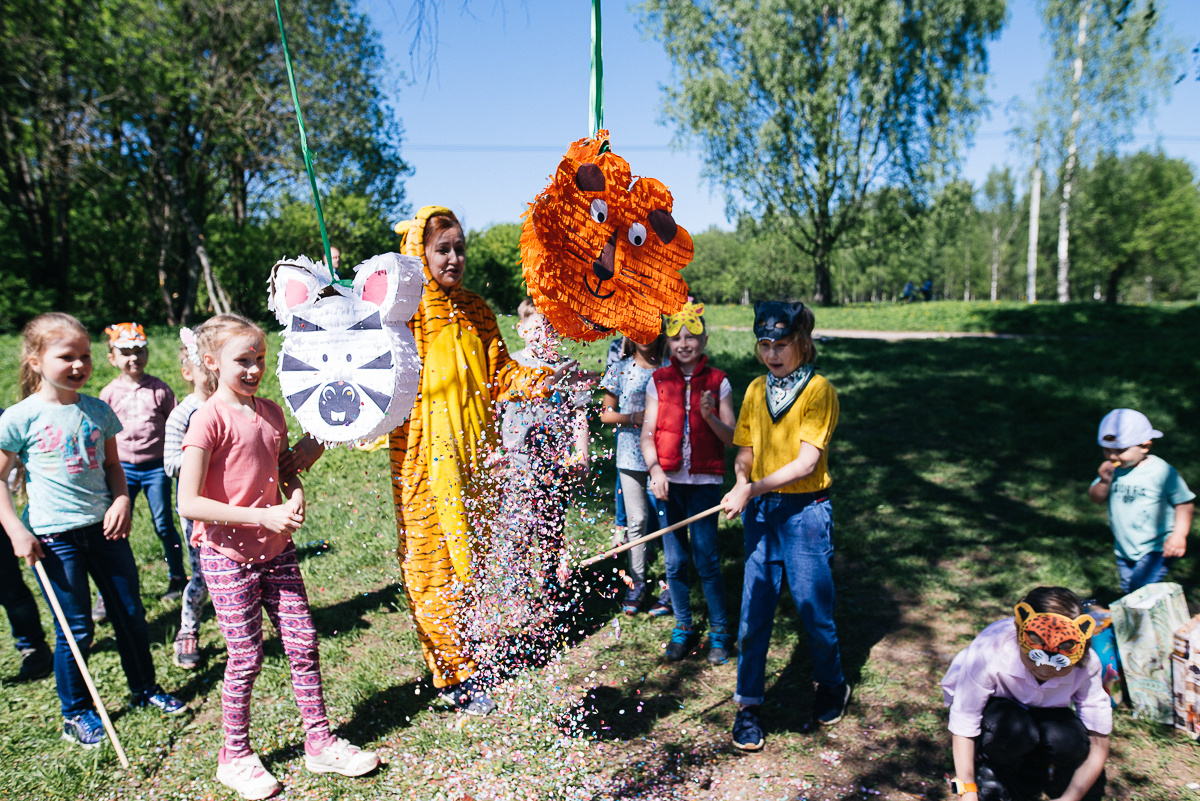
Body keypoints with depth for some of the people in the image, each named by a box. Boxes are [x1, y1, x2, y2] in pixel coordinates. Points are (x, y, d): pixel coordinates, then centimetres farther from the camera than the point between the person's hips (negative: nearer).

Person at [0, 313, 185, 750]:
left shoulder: (98, 410, 3)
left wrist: (121, 501, -3)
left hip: (104, 528, 4)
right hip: (54, 536, -4)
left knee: (131, 614, 12)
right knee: (75, 629, 5)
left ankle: (145, 688, 32)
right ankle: (76, 713, 25)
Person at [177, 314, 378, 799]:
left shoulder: (271, 412, 6)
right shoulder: (209, 420, -14)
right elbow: (189, 503, -19)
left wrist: (295, 495, -2)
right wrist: (261, 516, -22)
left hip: (276, 549, 6)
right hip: (228, 555, -6)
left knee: (303, 644, 7)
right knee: (246, 658, 3)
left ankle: (319, 742, 22)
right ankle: (235, 757, 25)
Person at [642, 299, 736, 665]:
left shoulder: (717, 382, 2)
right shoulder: (659, 381, 6)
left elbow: (731, 438, 1)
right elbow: (648, 434, 4)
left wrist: (710, 416, -18)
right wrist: (656, 470, -13)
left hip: (704, 481, -2)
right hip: (668, 481, 2)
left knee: (706, 558, -3)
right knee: (674, 560, 7)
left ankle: (719, 631, 14)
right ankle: (683, 628, 24)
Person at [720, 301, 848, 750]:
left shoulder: (818, 390, -7)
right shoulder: (756, 391, 9)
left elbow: (806, 462, -15)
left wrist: (752, 490, -20)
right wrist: (742, 486, -8)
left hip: (805, 511, -4)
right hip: (760, 511, 4)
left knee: (812, 607, 7)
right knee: (754, 610, 5)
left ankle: (832, 686, 34)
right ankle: (748, 705, 17)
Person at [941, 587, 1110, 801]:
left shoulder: (1087, 664, -27)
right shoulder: (988, 652, -36)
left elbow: (1098, 741, -19)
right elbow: (963, 728, -26)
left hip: (1043, 714, 3)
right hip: (993, 706, -3)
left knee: (1068, 739, -31)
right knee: (1015, 729, -37)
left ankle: (1032, 775, 3)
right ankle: (990, 768, -3)